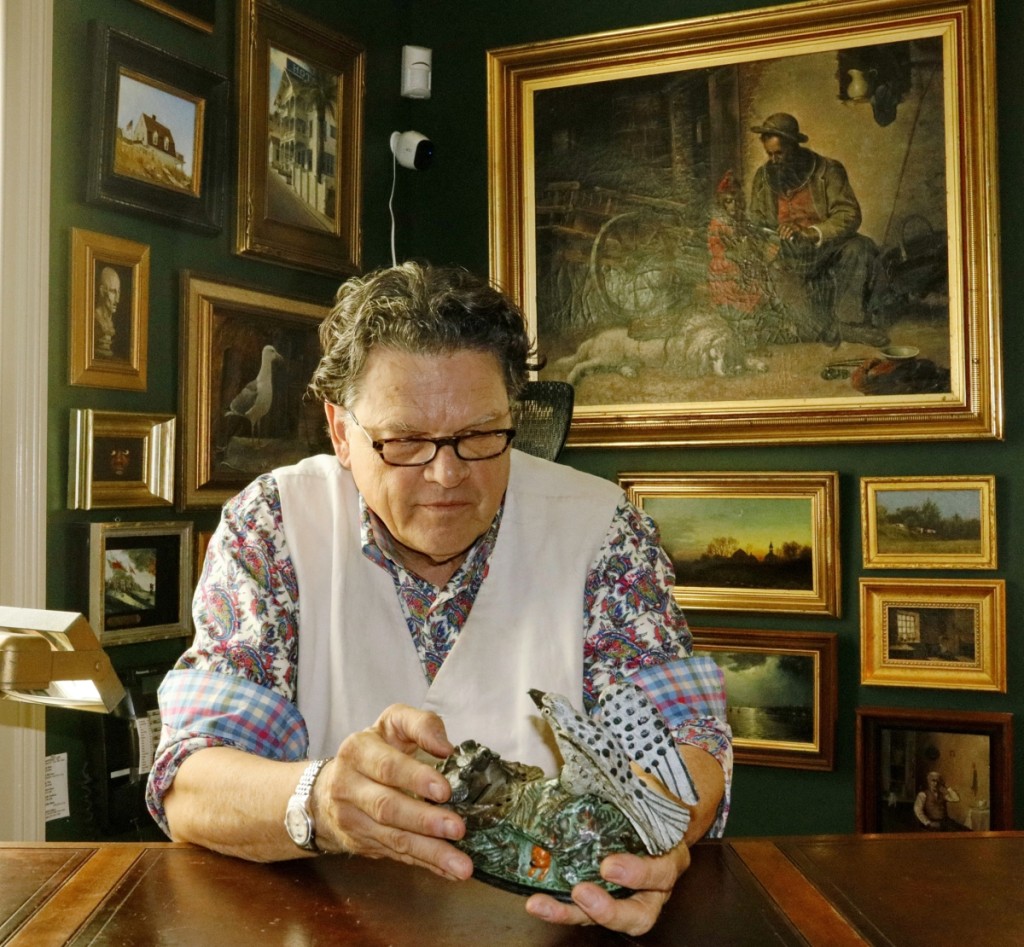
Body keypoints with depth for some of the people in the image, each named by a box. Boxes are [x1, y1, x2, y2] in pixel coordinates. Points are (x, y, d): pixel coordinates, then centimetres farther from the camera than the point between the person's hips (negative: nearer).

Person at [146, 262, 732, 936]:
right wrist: (315, 802, -33)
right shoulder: (268, 528, -5)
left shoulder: (599, 526, -4)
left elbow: (684, 736, -6)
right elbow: (190, 785, -10)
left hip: (556, 911, 1)